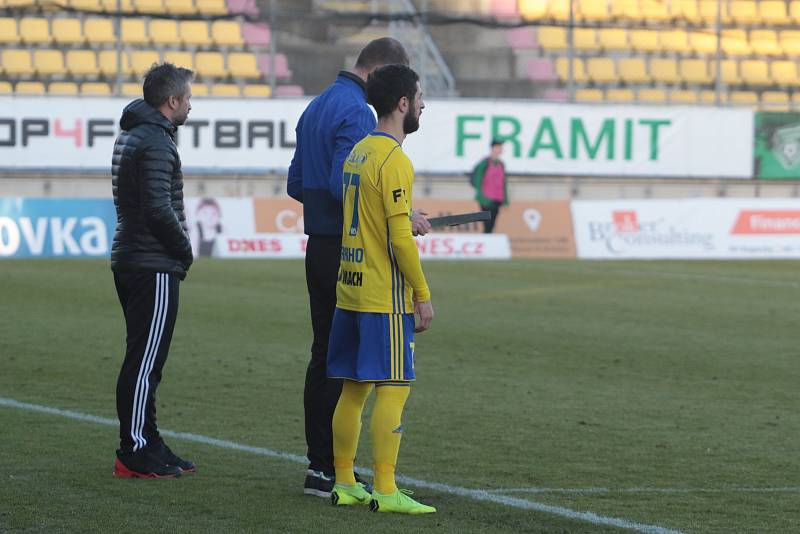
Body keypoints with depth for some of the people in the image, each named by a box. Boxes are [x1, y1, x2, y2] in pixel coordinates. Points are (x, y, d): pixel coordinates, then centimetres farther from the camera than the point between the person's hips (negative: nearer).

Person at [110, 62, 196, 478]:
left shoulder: (131, 135, 16)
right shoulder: (155, 141, -16)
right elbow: (159, 209, -22)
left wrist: (179, 249, 12)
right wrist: (184, 250, -7)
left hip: (128, 260, 10)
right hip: (154, 268, -10)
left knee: (143, 361, 14)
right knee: (144, 362, -7)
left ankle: (147, 444, 20)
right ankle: (135, 454, -6)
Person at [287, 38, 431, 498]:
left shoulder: (315, 109, 17)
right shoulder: (357, 113, -15)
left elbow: (296, 185, 20)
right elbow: (345, 186, -24)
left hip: (318, 248, 10)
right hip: (349, 251, -10)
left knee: (324, 356, 13)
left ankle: (320, 463, 16)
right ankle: (328, 470, -6)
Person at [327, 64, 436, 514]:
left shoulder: (358, 153, 14)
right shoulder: (394, 161, -14)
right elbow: (400, 238, -17)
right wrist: (423, 295, -12)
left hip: (350, 290, 9)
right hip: (386, 296, -9)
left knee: (354, 388, 12)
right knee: (393, 388, -7)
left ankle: (344, 482, 16)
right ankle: (385, 491, -10)